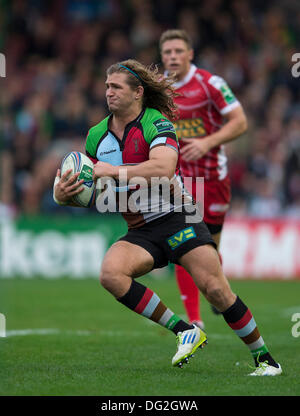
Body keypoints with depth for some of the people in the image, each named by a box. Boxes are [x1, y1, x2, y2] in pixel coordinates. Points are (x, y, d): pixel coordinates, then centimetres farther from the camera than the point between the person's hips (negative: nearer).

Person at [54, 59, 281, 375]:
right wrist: (63, 192, -8)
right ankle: (184, 332, -15)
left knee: (216, 289, -15)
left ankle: (264, 359, 3)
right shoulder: (96, 135, 8)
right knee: (110, 273, -25)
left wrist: (112, 171, -23)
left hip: (177, 218, -5)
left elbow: (163, 168, -28)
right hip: (140, 231, 5)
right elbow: (87, 185, 15)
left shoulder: (157, 123, -10)